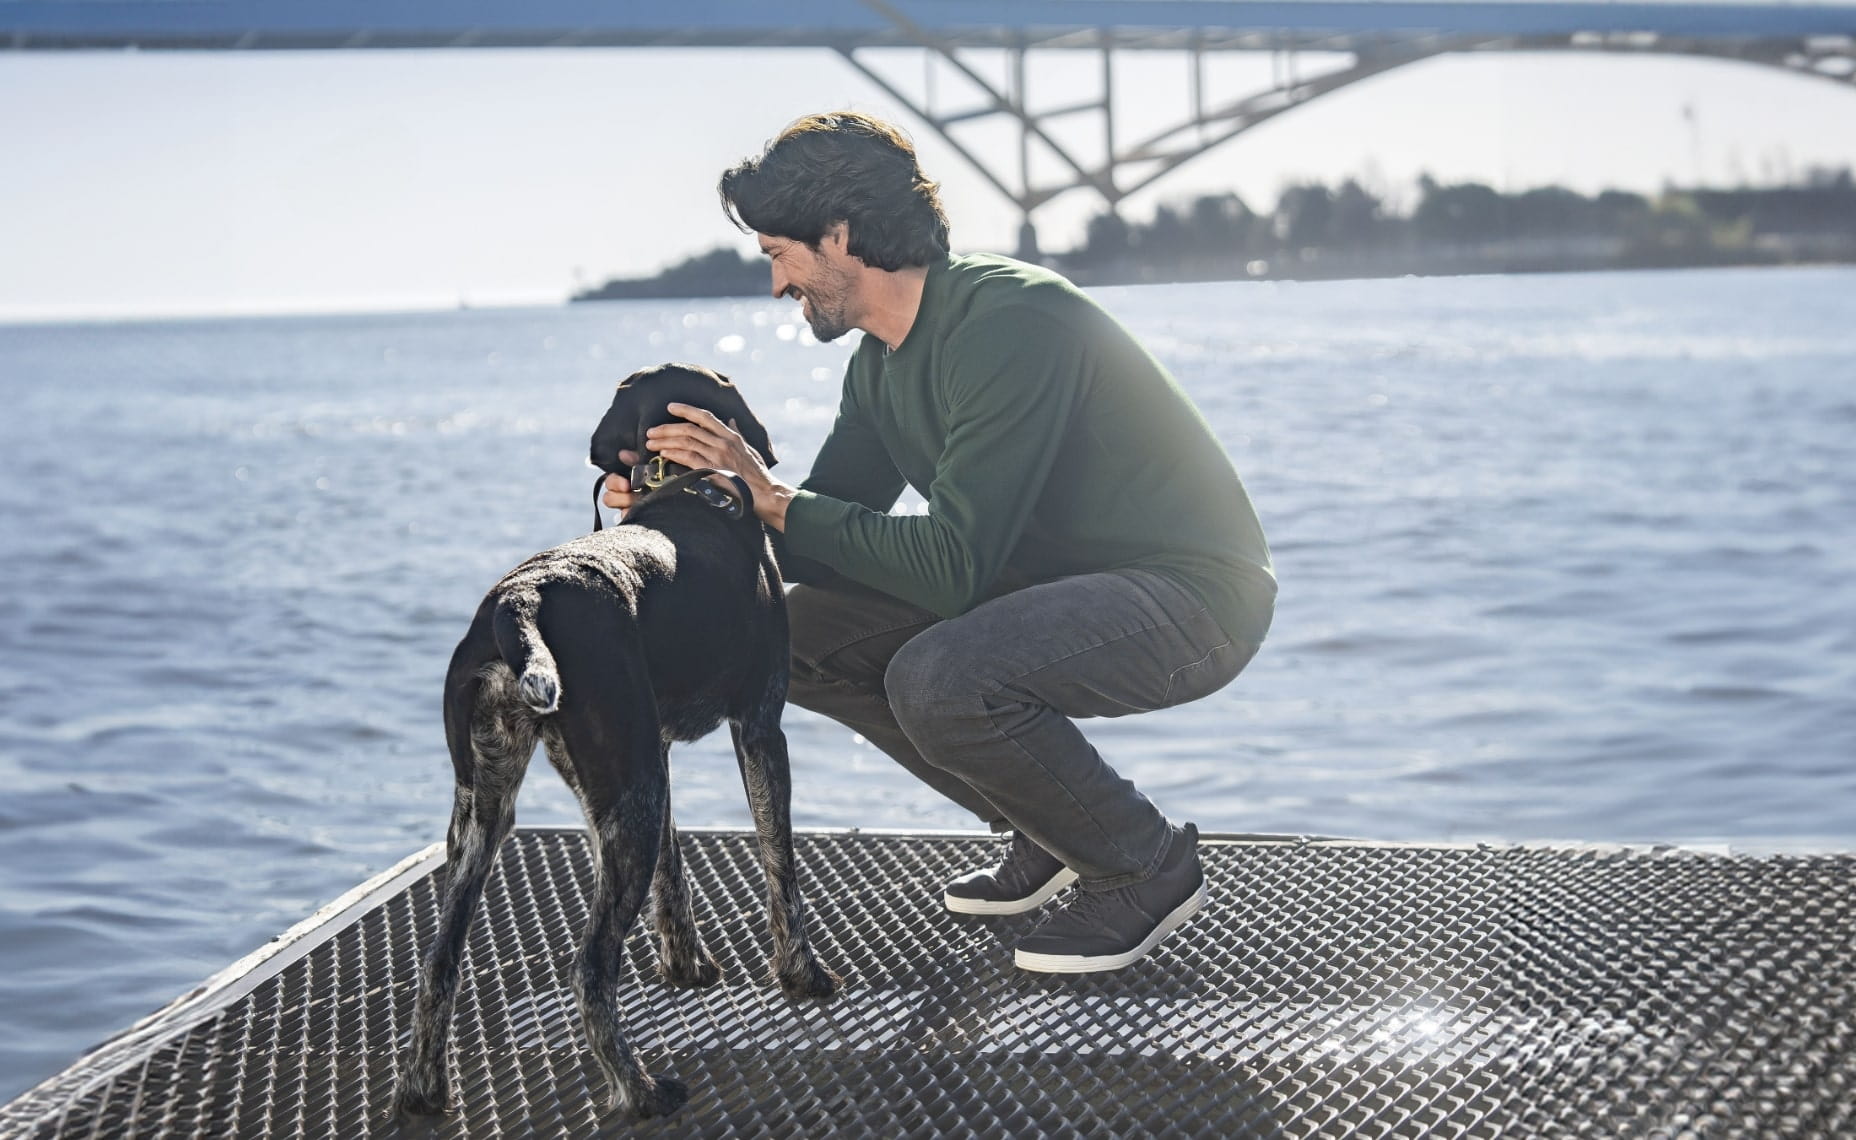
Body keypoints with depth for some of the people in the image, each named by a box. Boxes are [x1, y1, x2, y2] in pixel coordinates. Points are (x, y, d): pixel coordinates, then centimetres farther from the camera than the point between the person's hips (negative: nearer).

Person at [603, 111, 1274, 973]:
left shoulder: (1009, 321, -24)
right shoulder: (882, 363, 6)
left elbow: (951, 567, -30)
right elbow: (827, 538, 10)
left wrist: (773, 498, -24)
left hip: (1193, 594, -9)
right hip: (1057, 582, 9)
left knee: (939, 678, -32)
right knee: (806, 632, 0)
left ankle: (1148, 866, -6)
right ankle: (1049, 830, 13)